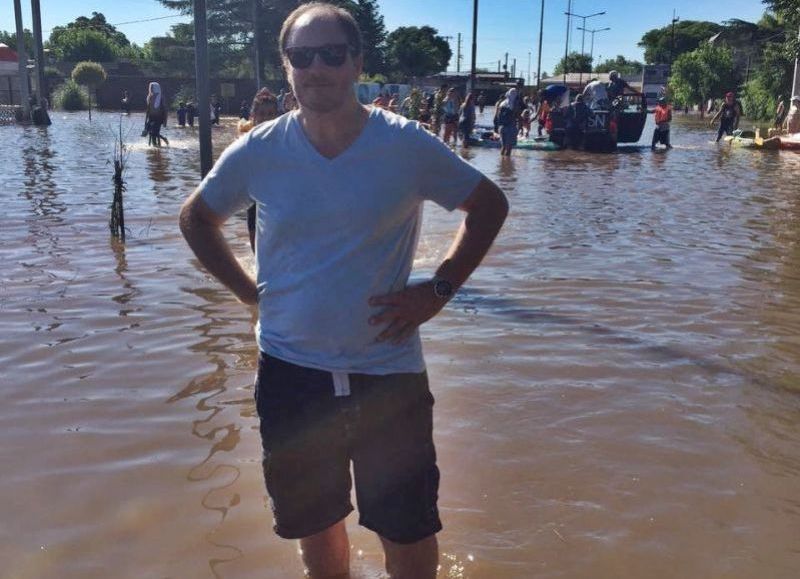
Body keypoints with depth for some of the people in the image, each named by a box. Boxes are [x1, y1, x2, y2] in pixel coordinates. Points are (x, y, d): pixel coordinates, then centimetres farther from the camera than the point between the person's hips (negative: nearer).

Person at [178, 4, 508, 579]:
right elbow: (197, 217, 13)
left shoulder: (407, 145, -9)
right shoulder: (257, 152, -4)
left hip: (388, 369, -1)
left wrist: (440, 290, -7)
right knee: (314, 525, 18)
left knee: (409, 533, 8)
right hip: (291, 369, 2)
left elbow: (490, 204, 3)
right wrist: (249, 290, 1)